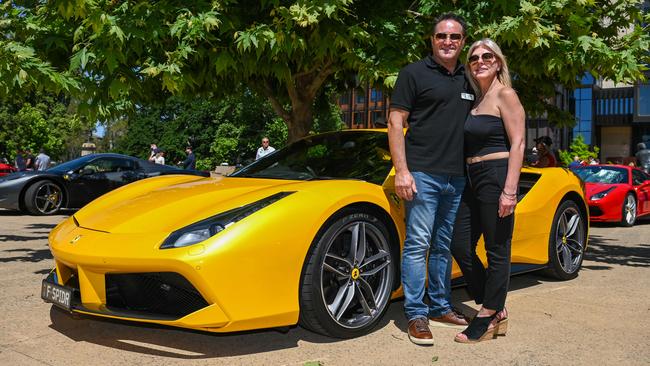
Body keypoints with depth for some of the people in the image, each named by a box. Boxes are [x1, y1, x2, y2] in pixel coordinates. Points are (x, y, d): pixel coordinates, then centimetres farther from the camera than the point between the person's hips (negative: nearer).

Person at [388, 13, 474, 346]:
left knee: (444, 247, 12)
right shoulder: (414, 73, -1)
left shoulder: (469, 80, 16)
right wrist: (401, 170, -14)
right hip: (423, 174, -6)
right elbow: (395, 122, -6)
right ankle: (416, 315, 1)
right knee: (418, 243, -5)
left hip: (457, 177, 6)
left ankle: (440, 307, 23)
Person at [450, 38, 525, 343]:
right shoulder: (475, 101, 18)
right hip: (473, 181, 9)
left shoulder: (505, 95, -4)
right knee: (460, 246, 8)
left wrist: (510, 190, -19)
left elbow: (517, 144, -12)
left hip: (496, 177, -9)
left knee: (497, 250, 0)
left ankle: (488, 317, 10)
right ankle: (495, 310, 20)